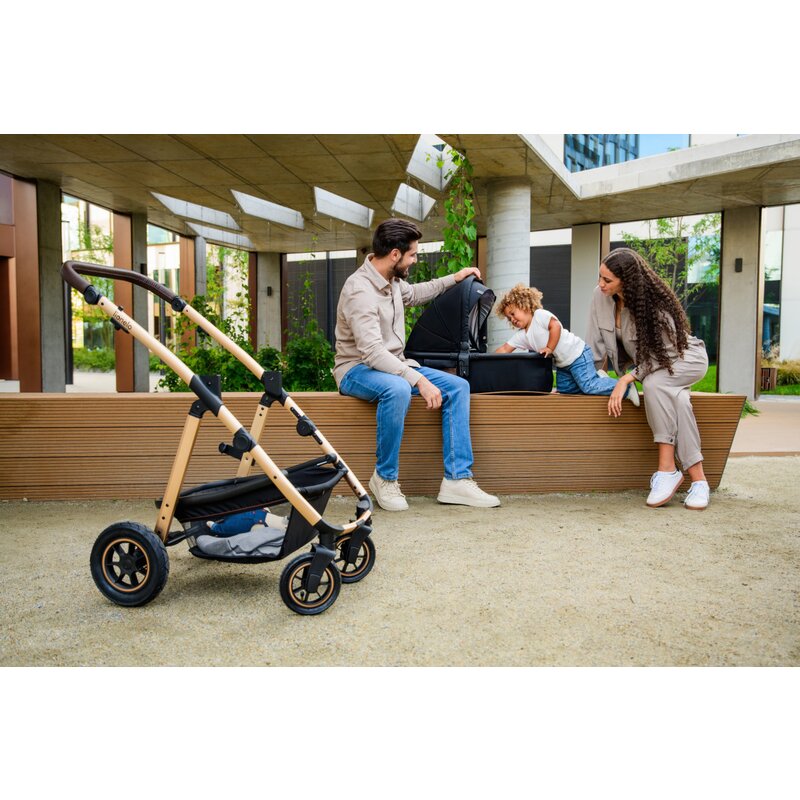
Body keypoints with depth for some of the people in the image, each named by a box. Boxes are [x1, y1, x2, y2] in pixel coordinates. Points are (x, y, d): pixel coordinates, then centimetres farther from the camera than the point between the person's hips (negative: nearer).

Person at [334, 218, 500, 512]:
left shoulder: (391, 279, 4)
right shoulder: (360, 290, -24)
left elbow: (413, 294, 30)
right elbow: (373, 352, -32)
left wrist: (454, 279, 28)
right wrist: (419, 380, -36)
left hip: (393, 365, 9)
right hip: (357, 369, -9)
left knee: (458, 386, -6)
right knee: (397, 389, -41)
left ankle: (457, 479, -10)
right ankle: (385, 477, -19)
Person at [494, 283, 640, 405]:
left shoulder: (540, 314, -12)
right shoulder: (522, 335, 9)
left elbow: (555, 326, -25)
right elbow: (504, 349, 8)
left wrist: (549, 348, -22)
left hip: (577, 354, -10)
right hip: (563, 363, 10)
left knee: (589, 387, -18)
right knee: (564, 389, 12)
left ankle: (626, 386, -5)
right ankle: (598, 379, 19)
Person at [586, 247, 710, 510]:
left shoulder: (654, 304, -28)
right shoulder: (601, 296, -14)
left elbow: (663, 354, -27)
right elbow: (595, 342, -6)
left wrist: (626, 379, -35)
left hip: (685, 358, -5)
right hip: (647, 363, 5)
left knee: (653, 384, -36)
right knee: (677, 399, -28)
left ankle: (667, 469, -34)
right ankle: (697, 478, -27)